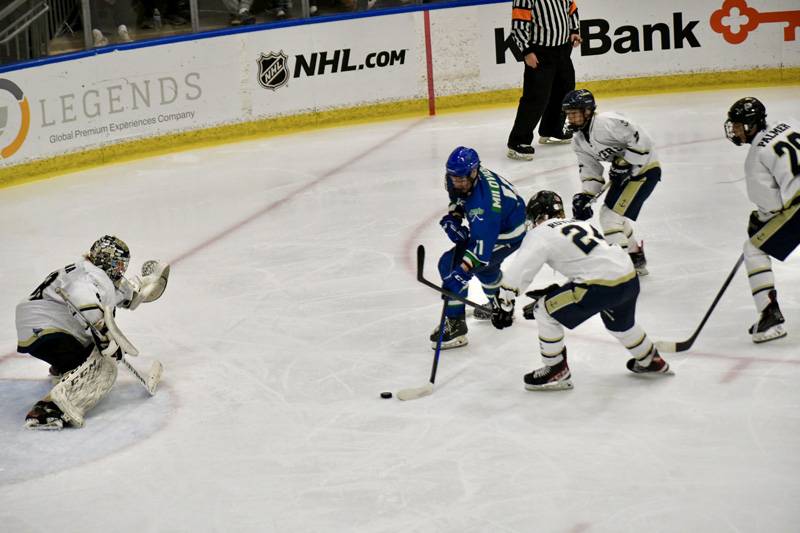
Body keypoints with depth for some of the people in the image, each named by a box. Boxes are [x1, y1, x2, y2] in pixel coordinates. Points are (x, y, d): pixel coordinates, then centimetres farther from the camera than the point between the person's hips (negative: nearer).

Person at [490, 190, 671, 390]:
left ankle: (556, 371, 14)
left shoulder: (541, 233, 3)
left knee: (545, 312, 7)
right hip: (630, 278, 8)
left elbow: (518, 271, -8)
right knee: (619, 321, 37)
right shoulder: (579, 224, 26)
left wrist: (504, 305, -3)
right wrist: (556, 291, 32)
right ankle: (650, 361, 55)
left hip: (602, 285, -8)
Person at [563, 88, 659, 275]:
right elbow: (591, 170, 8)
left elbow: (641, 139, -28)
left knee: (612, 215, -16)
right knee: (609, 212, 20)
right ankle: (636, 257, 36)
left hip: (645, 168, -10)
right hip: (625, 173, 10)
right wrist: (584, 196, -6)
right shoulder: (579, 141, 6)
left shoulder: (606, 123, -25)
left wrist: (624, 164, -25)